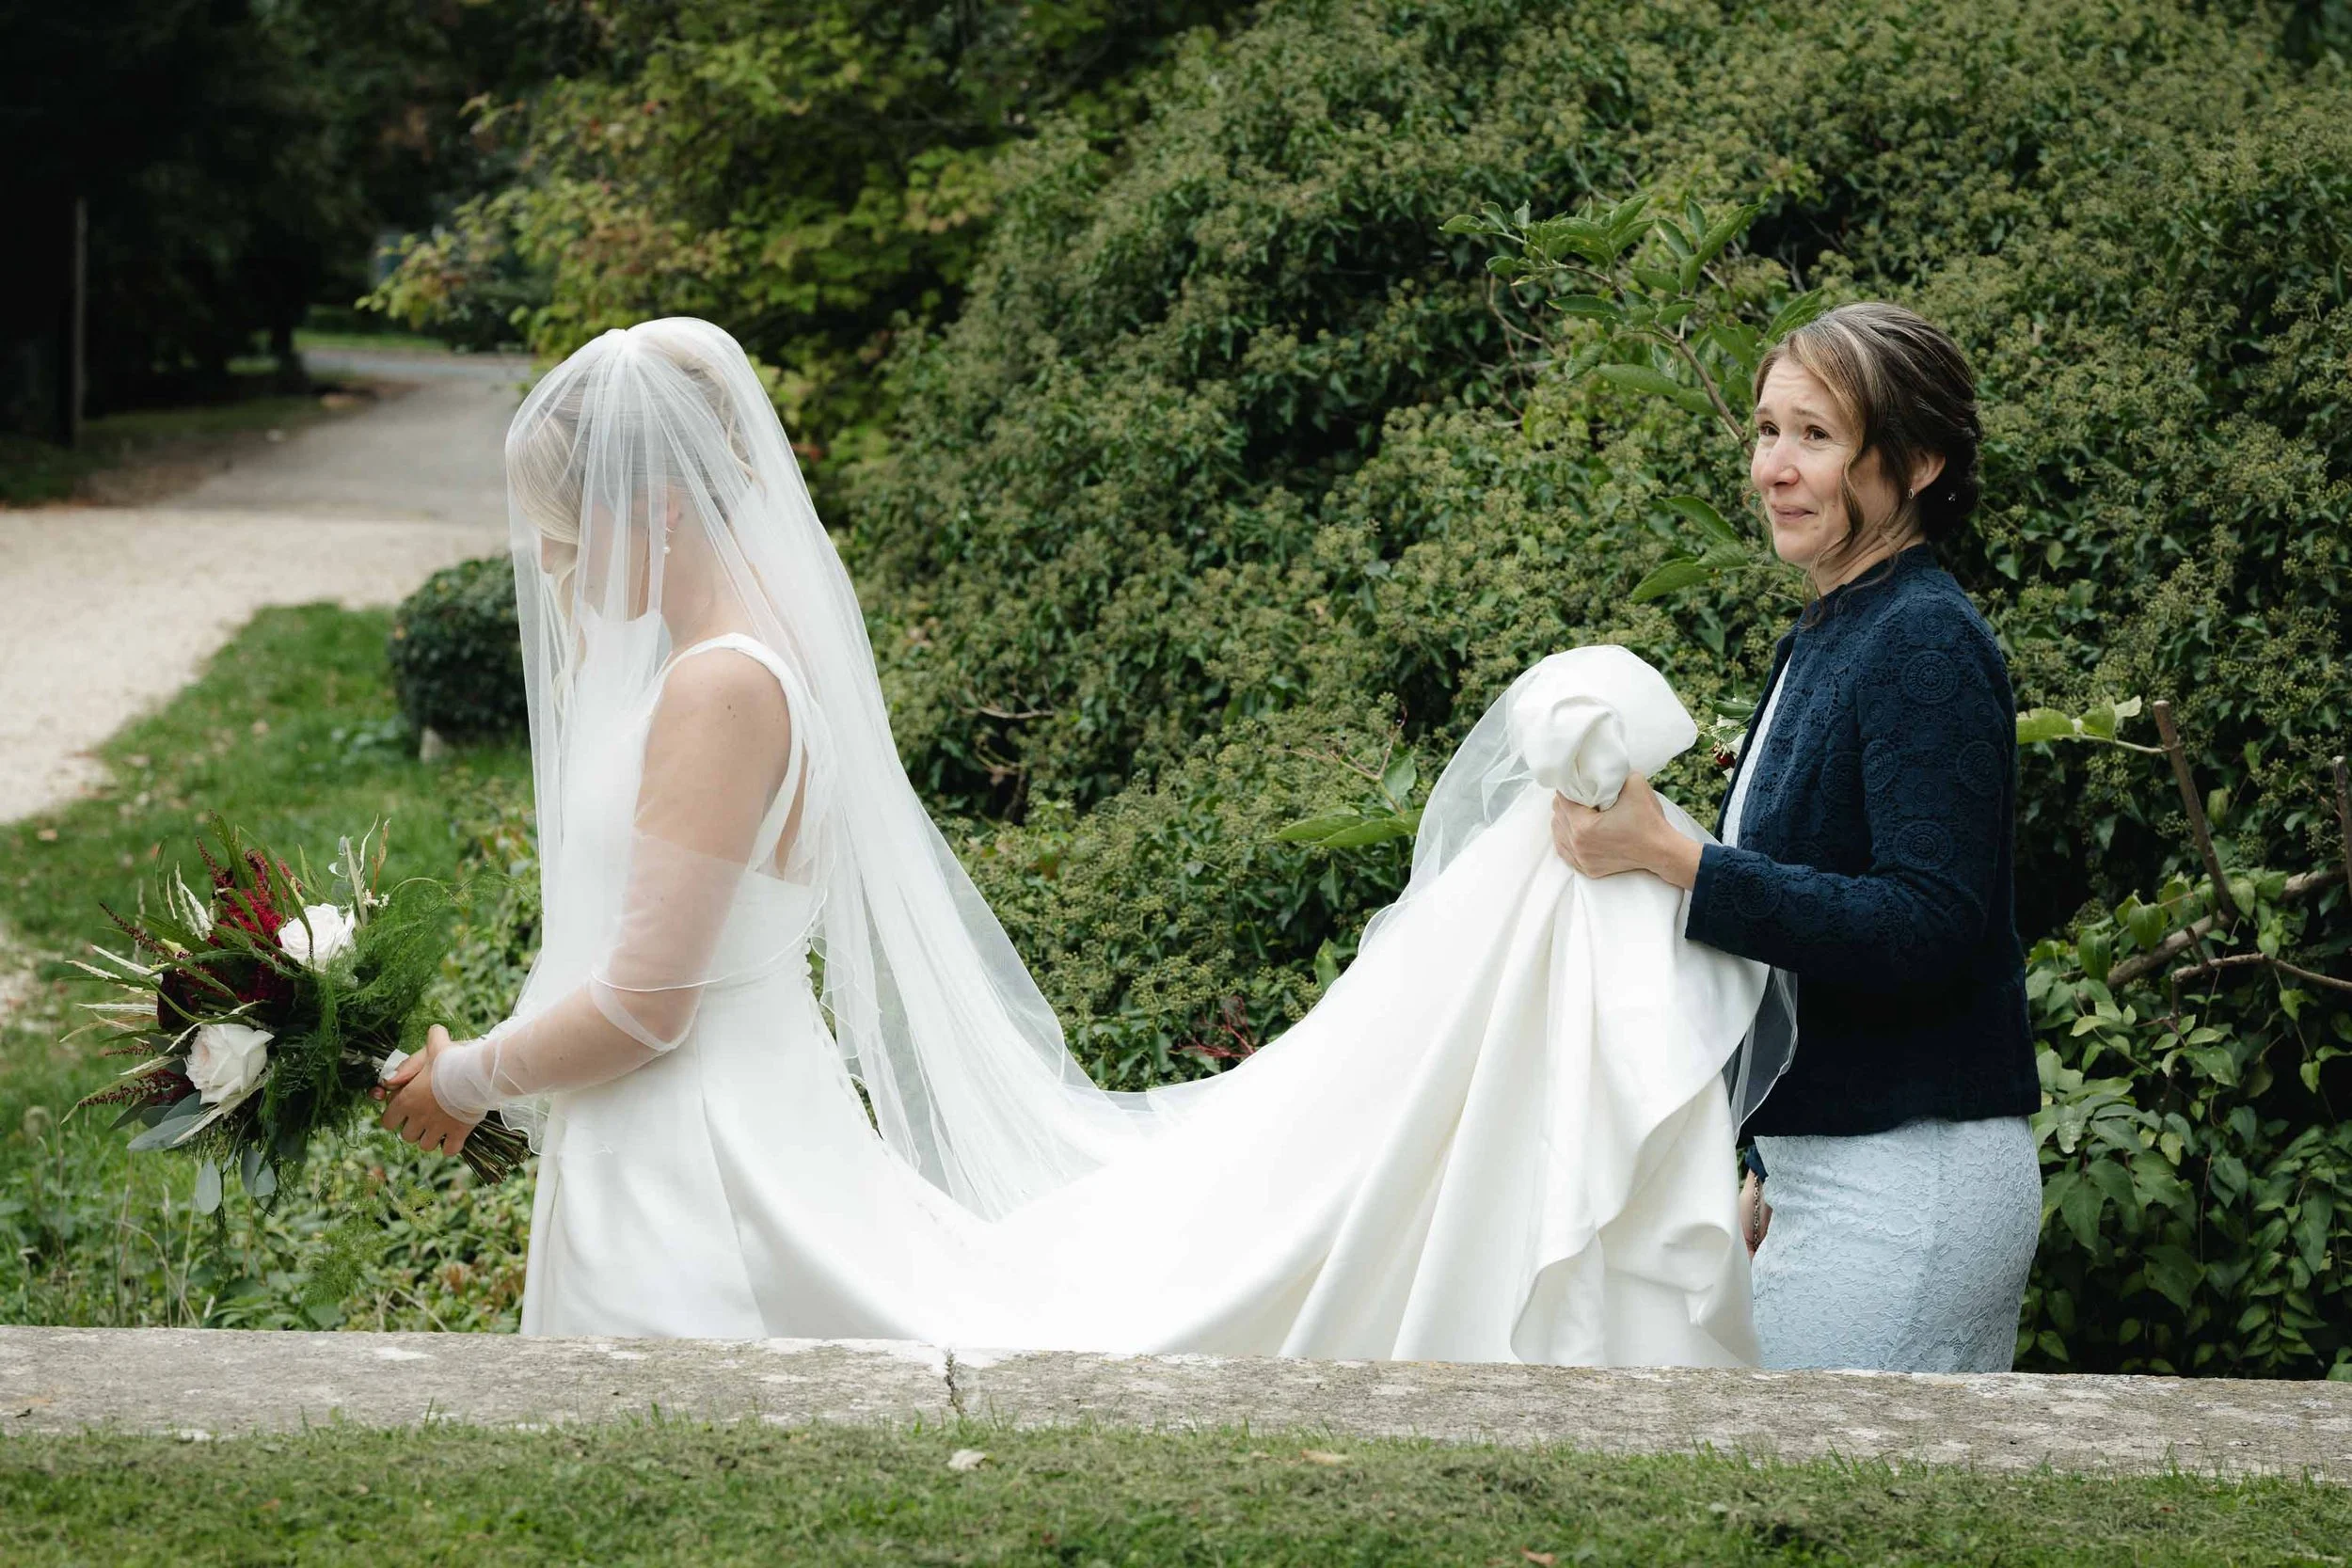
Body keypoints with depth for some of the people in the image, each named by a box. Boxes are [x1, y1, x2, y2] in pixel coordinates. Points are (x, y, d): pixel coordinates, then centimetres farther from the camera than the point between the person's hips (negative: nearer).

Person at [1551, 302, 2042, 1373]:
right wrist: (1772, 1175, 22)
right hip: (1832, 1166, 9)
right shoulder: (1824, 640, 14)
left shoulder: (1925, 645, -15)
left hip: (1910, 1187, -9)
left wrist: (1670, 858, -26)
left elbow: (1928, 927, -24)